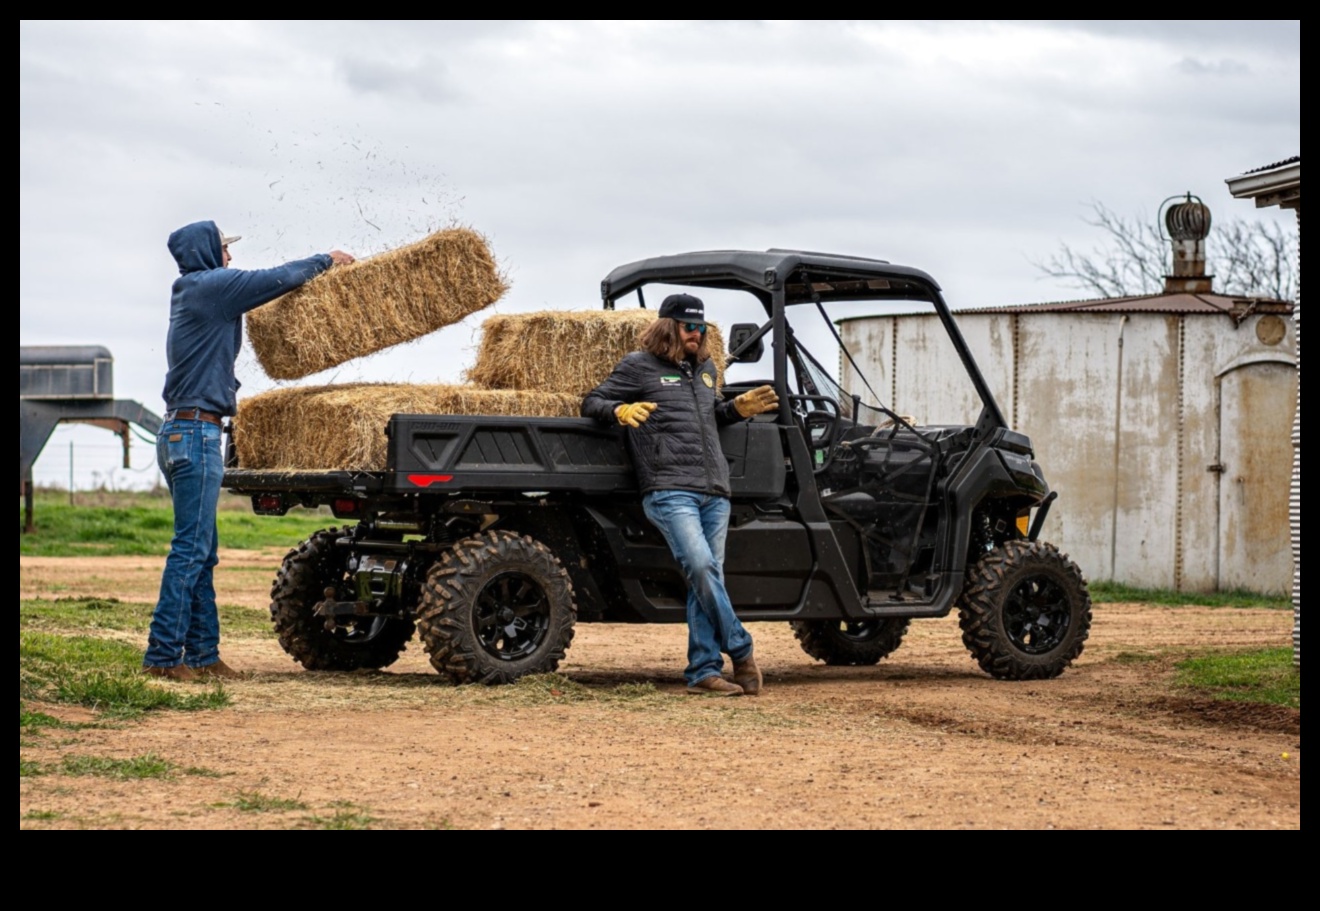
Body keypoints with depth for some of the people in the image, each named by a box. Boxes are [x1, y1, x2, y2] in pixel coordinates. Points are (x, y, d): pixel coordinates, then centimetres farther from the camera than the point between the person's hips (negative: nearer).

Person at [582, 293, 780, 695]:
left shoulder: (705, 368, 24)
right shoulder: (638, 367, 6)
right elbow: (591, 403, 6)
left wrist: (740, 407, 18)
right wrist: (621, 411, -15)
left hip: (714, 493, 6)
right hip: (669, 492, -6)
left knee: (707, 579, 3)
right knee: (700, 567, -22)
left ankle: (703, 671, 4)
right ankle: (741, 650, -11)